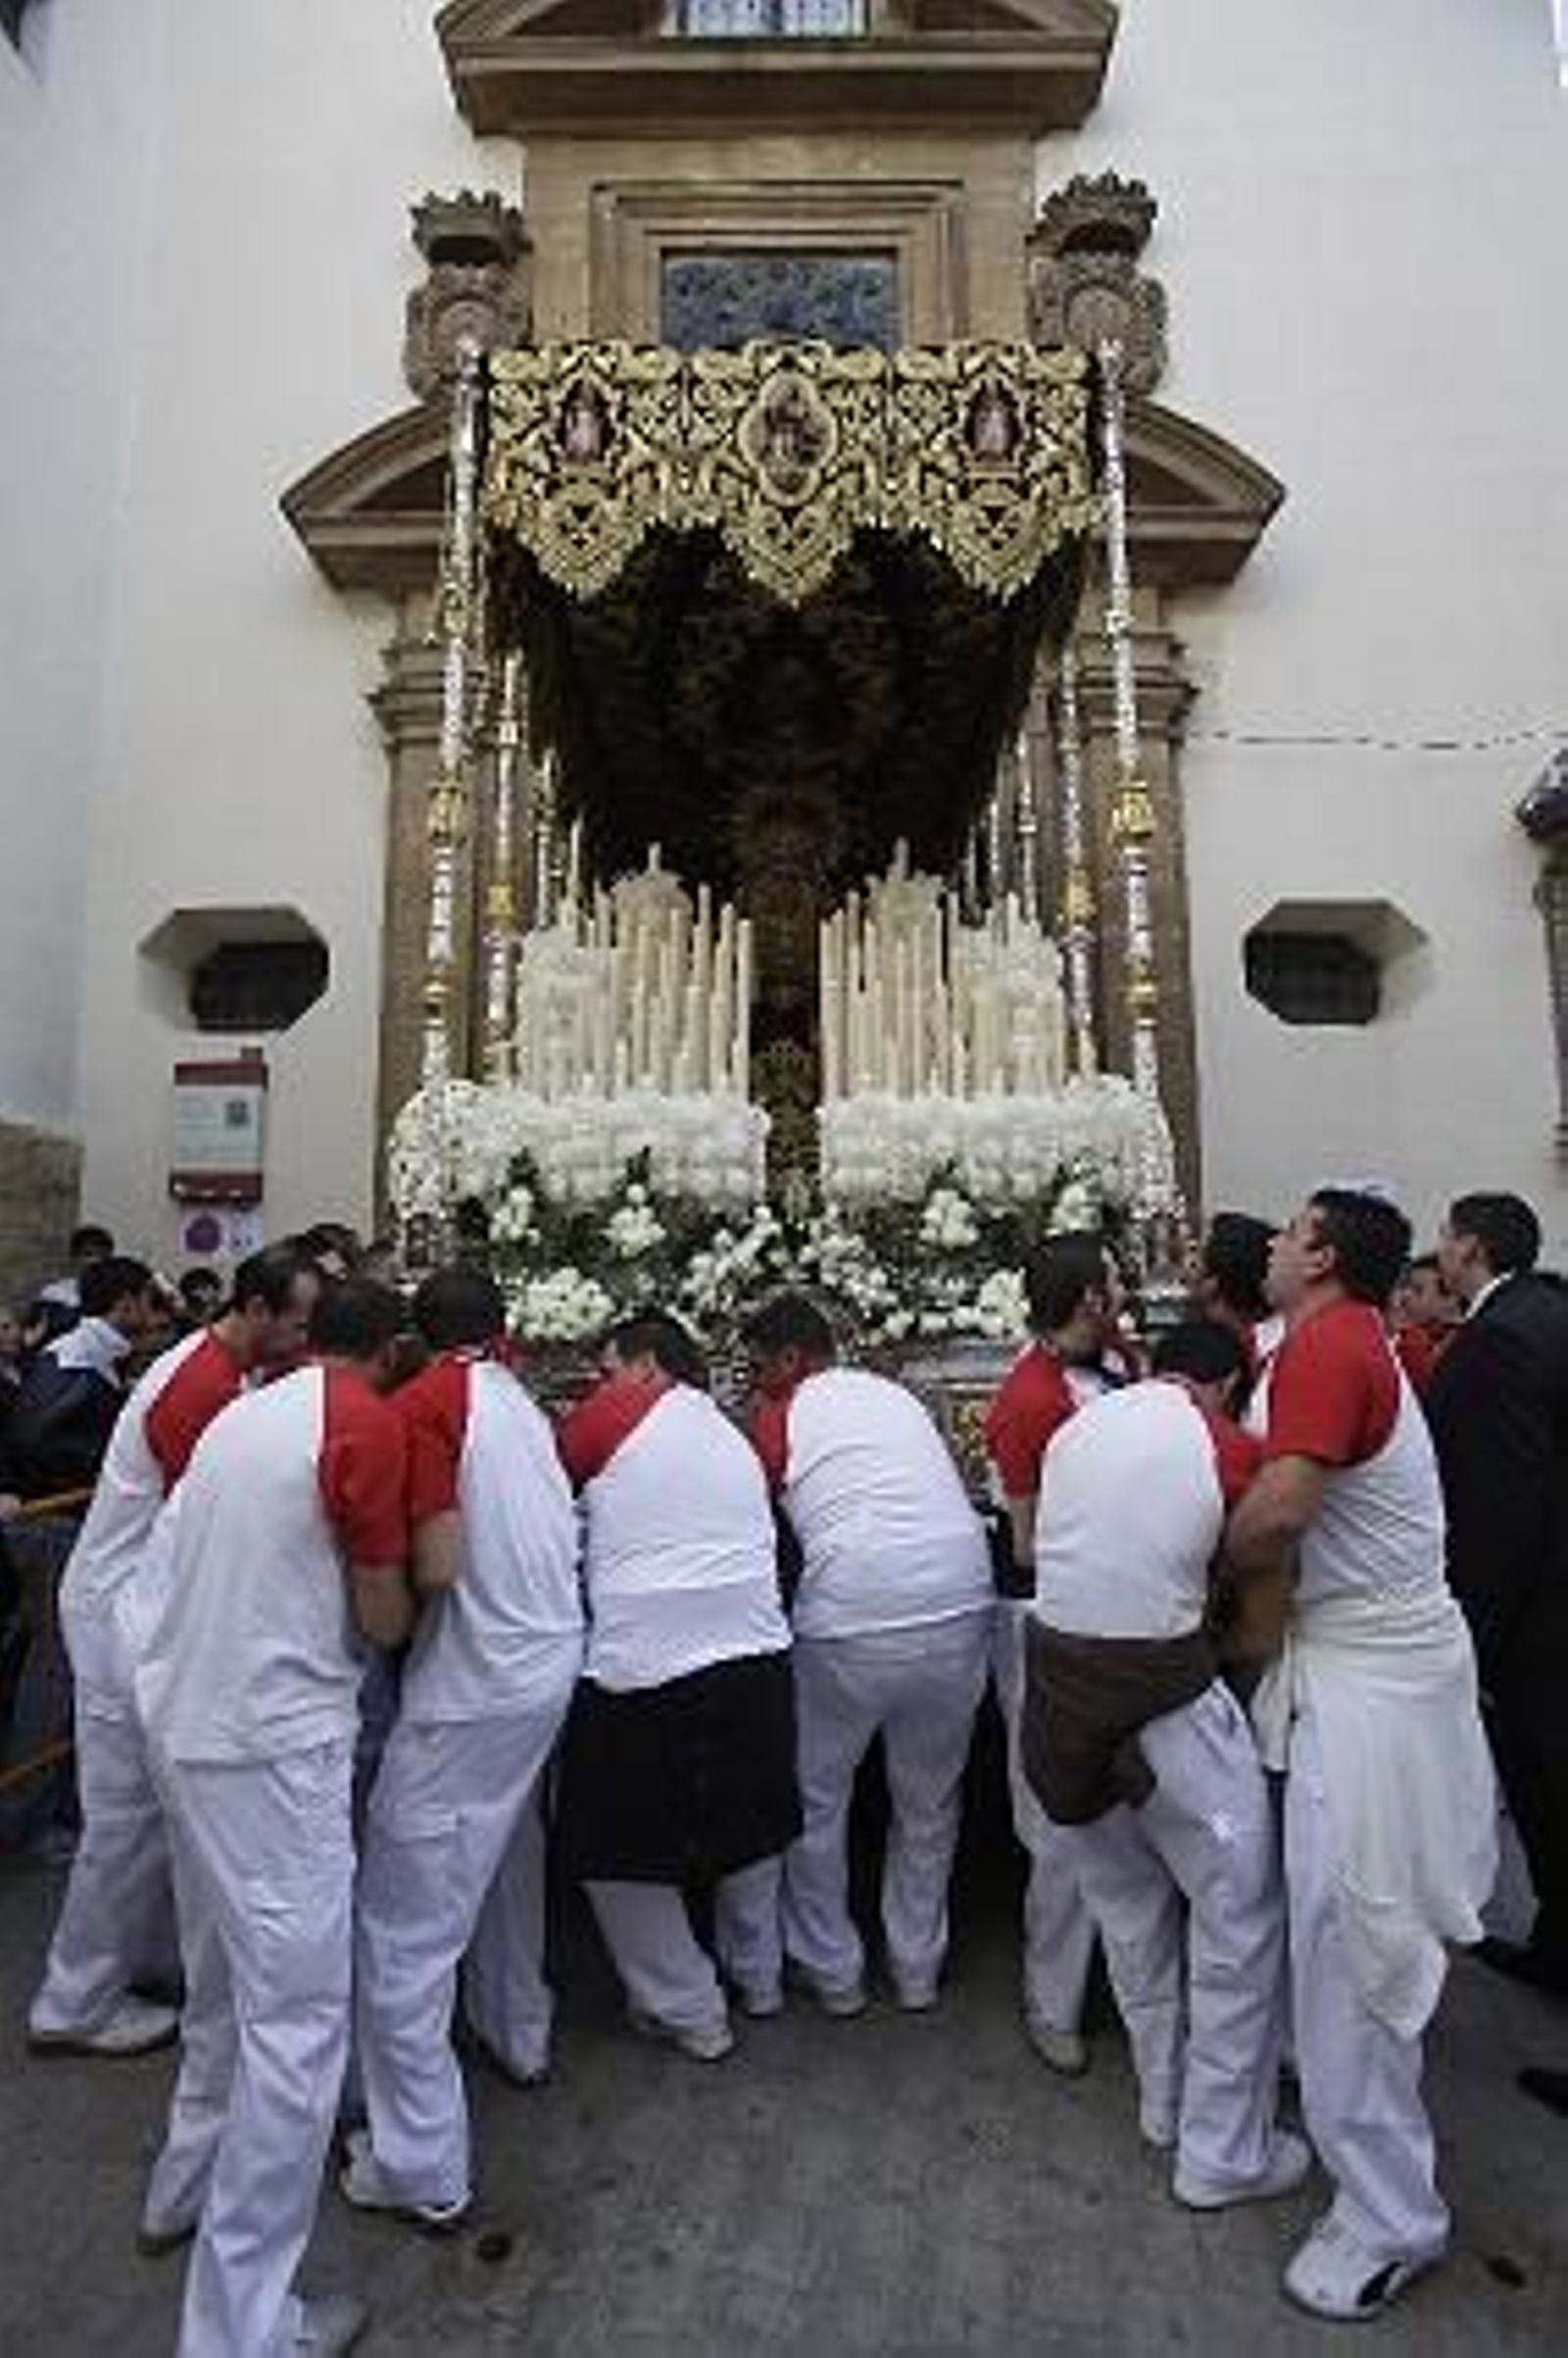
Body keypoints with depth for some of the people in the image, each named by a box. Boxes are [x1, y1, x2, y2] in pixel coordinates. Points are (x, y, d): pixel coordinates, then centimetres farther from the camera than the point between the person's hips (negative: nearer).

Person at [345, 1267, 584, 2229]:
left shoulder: (424, 1404, -12)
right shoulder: (527, 1407, 8)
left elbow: (435, 1567, -18)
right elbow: (558, 1537, 8)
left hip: (471, 1690, -8)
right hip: (556, 1669, 8)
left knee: (404, 1930, 6)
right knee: (506, 1863, 30)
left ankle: (422, 2166, 16)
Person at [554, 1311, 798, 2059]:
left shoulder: (617, 1410, -3)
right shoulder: (739, 1443, 15)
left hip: (642, 1676, -6)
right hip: (756, 1659, 6)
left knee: (617, 1856, 18)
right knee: (750, 1822, 28)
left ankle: (690, 2013, 26)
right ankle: (758, 1977, 44)